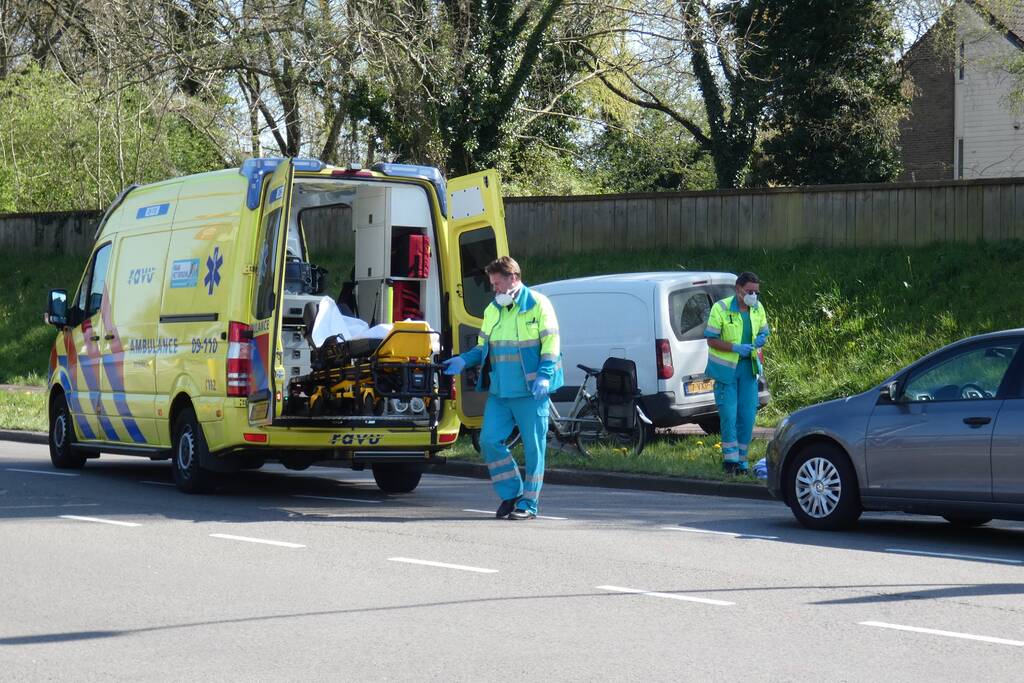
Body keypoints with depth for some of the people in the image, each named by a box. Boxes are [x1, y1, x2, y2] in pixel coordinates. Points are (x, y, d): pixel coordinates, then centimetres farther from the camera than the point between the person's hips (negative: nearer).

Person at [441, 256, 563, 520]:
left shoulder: (538, 305, -4)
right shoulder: (492, 310, 14)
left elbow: (551, 345, -7)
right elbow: (483, 347, 21)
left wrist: (544, 376, -18)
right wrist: (464, 360, 4)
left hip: (530, 392, -6)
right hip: (498, 392, 6)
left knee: (533, 447, 0)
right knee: (489, 440, -1)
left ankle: (528, 503, 8)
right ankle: (511, 494, 13)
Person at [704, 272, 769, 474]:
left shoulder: (758, 309, 4)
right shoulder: (721, 308, -12)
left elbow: (764, 331, 17)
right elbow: (711, 340, -11)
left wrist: (761, 339, -8)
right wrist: (736, 348, -23)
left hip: (748, 367, 5)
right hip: (726, 368, -5)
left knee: (747, 415, 4)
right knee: (728, 414, -6)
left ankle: (741, 459, 15)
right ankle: (730, 459, 3)